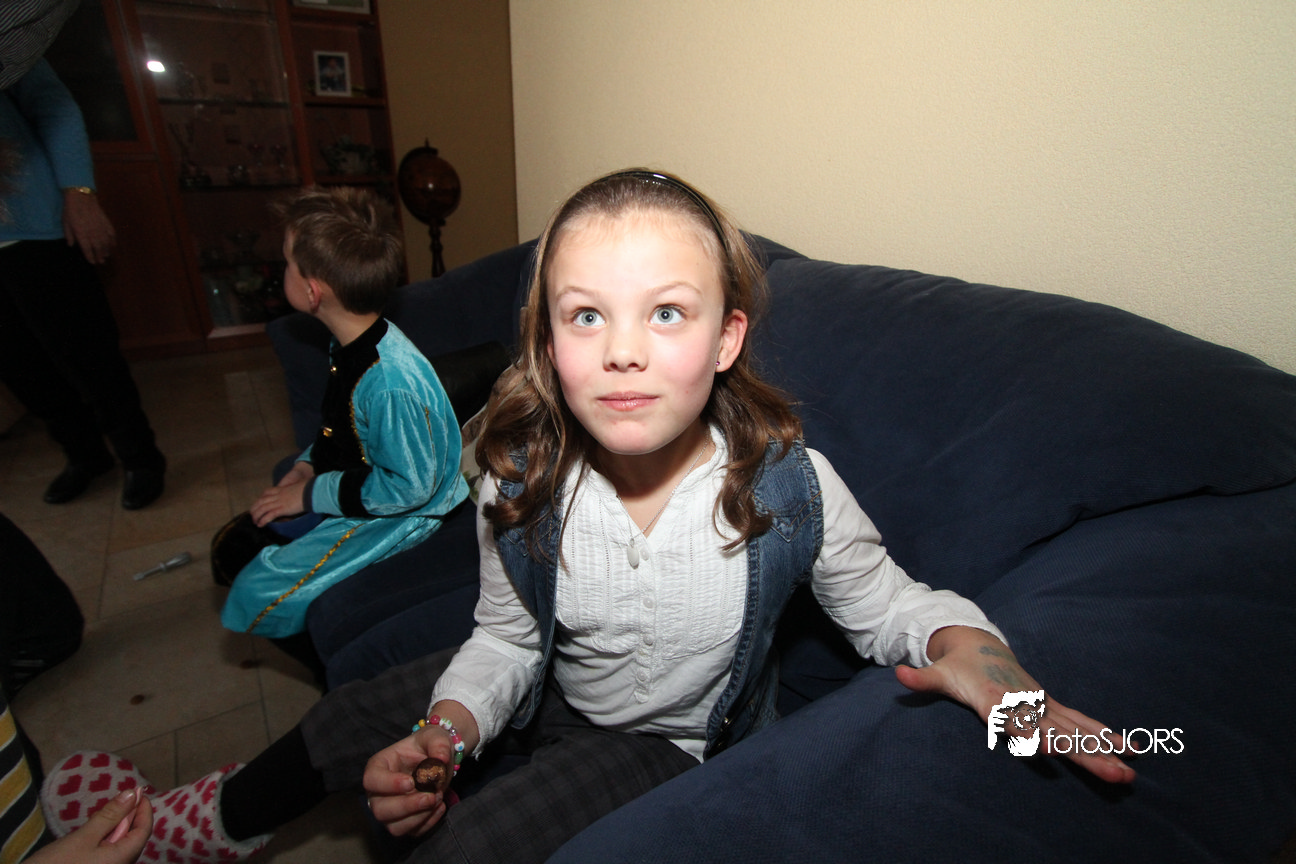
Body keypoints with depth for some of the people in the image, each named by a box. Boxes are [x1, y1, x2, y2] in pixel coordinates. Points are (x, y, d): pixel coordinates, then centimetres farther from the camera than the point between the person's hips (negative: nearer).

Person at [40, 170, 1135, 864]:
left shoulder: (791, 489, -30)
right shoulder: (520, 483, -23)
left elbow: (891, 605, -12)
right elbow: (508, 637, -7)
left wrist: (981, 662, -34)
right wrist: (449, 726, -25)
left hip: (672, 740, -2)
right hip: (548, 694, 3)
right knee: (347, 725, 9)